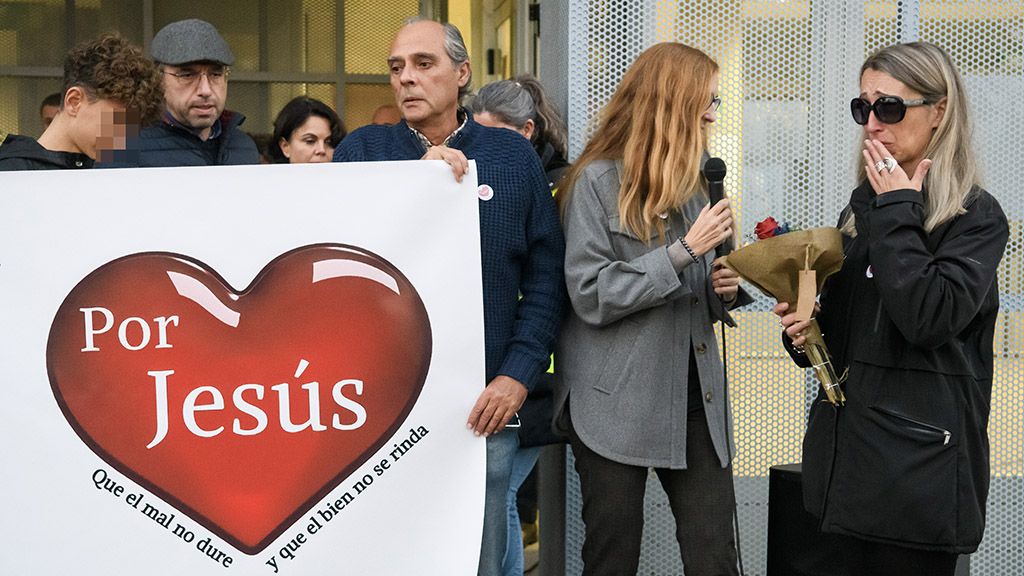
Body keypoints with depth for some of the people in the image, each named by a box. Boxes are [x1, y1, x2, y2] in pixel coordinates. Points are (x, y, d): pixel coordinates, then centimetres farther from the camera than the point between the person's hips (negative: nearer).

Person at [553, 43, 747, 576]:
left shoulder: (692, 181, 14)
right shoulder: (597, 182, -7)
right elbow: (592, 296, -14)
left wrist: (722, 291, 1)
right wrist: (684, 249, -17)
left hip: (693, 398, 6)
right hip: (617, 405, -6)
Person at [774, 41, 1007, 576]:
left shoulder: (975, 216, -8)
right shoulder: (862, 205, 12)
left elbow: (928, 319, -24)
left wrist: (896, 214, -16)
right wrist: (806, 333, -1)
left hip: (921, 458, -6)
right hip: (848, 445, 7)